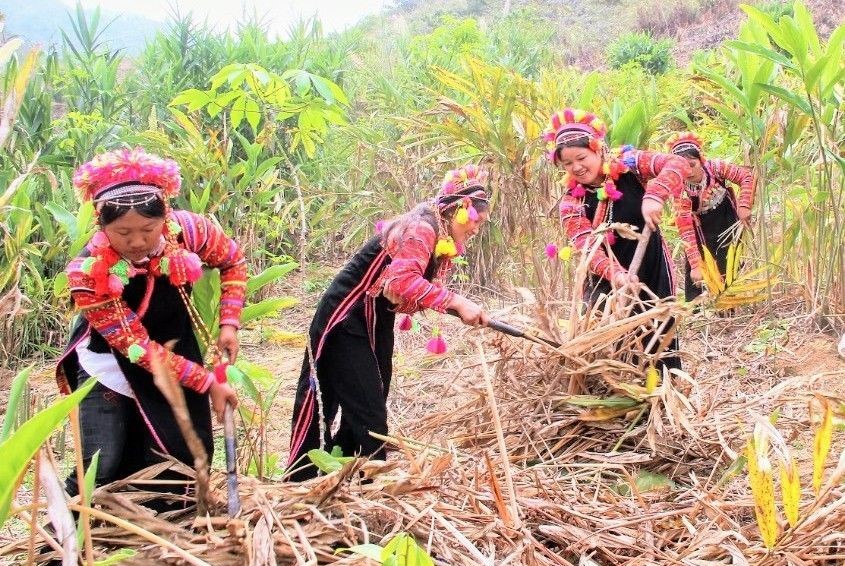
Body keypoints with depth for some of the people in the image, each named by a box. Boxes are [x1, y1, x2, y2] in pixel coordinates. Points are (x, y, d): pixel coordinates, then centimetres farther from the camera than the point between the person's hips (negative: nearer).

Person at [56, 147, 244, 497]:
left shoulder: (185, 230, -23)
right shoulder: (89, 273, -31)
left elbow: (233, 262, -1)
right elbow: (138, 347, -26)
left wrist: (229, 324, -11)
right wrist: (208, 382, -26)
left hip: (175, 358, 3)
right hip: (110, 368, -3)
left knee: (183, 458, 4)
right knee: (100, 470, -8)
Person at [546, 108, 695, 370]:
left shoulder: (628, 164, -9)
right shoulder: (572, 201, -8)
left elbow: (678, 164, -19)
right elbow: (585, 246, -21)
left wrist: (654, 196, -37)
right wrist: (615, 273, -39)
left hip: (651, 266, 0)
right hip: (607, 276, 0)